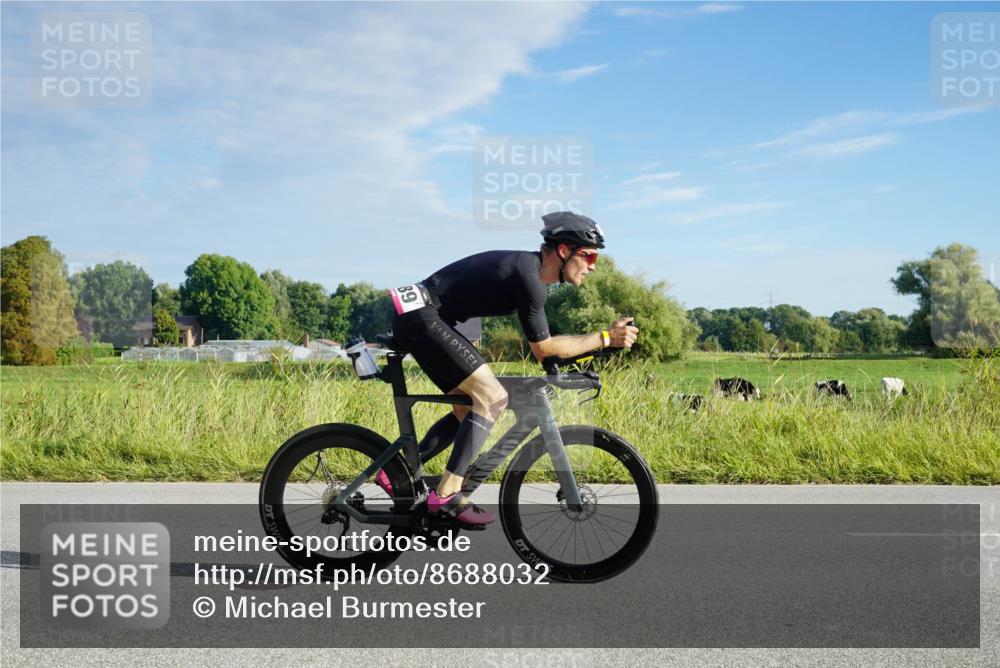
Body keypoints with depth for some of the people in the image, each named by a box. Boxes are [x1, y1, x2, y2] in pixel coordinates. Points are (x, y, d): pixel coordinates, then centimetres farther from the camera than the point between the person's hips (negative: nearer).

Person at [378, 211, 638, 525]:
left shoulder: (531, 269, 12)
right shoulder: (527, 276, -19)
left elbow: (541, 345, 20)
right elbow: (542, 348, -14)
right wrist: (605, 338, -11)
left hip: (416, 318, 10)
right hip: (421, 316, -10)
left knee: (469, 410, 13)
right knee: (492, 396, -15)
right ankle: (446, 495, -15)